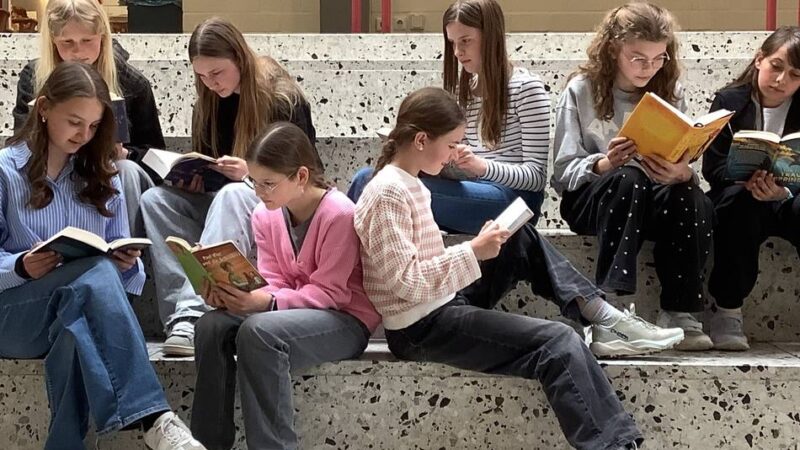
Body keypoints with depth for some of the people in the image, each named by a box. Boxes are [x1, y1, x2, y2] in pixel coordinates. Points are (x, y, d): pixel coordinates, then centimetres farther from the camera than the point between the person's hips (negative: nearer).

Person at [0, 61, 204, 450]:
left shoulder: (101, 178, 15)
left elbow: (118, 258, 13)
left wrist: (127, 263, -11)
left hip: (80, 312, 4)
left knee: (78, 334, -38)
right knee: (97, 274, -37)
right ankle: (149, 417, -50)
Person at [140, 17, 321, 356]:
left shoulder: (283, 99, -10)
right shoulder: (210, 104, 7)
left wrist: (251, 174, -25)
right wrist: (192, 176, -7)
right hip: (221, 205, 7)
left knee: (232, 197, -39)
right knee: (155, 199, -19)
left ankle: (193, 314, -53)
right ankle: (183, 309, -39)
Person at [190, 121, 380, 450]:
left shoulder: (339, 214, -20)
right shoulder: (265, 215, 2)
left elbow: (329, 292, -20)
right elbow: (274, 282, 2)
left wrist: (267, 303, -33)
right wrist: (233, 293, -20)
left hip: (345, 319, -7)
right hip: (293, 309, 7)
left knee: (259, 332, -34)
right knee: (212, 325, -18)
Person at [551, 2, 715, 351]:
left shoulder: (670, 93, 7)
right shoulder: (582, 90, -2)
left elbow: (684, 168, 1)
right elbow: (563, 172, -5)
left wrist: (682, 173, -25)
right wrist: (603, 164, -26)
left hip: (653, 201, 2)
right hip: (589, 200, -2)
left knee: (692, 199, -31)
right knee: (628, 179, -37)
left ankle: (679, 314, -25)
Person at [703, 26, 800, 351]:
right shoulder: (729, 101, 1)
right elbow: (714, 167, -6)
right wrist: (748, 180, -27)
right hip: (736, 198, -1)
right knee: (740, 201, -36)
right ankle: (726, 312, -27)